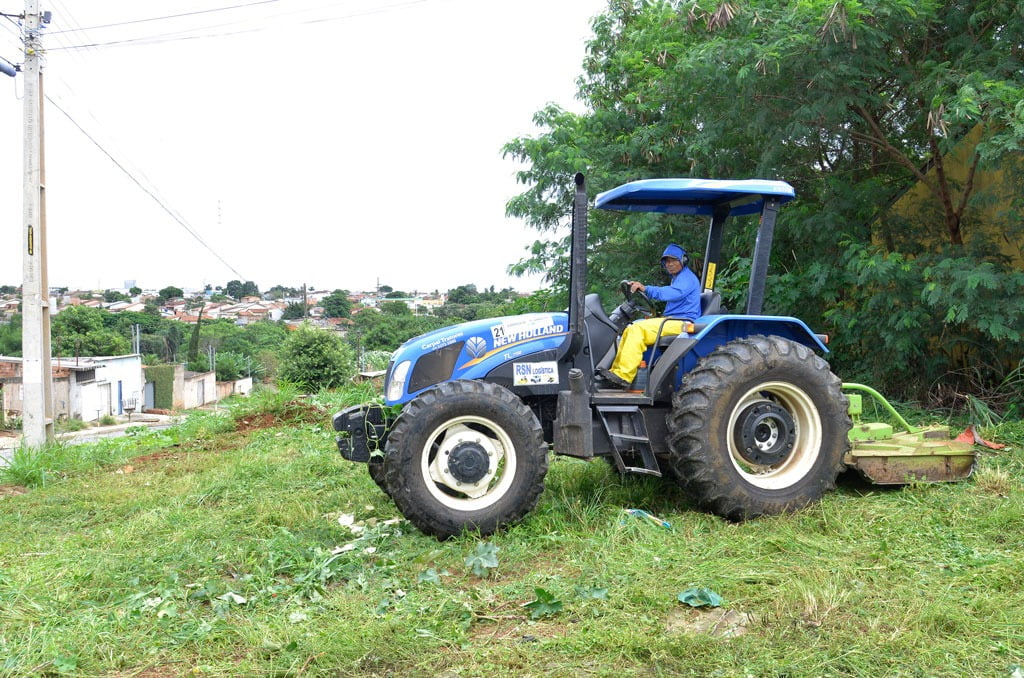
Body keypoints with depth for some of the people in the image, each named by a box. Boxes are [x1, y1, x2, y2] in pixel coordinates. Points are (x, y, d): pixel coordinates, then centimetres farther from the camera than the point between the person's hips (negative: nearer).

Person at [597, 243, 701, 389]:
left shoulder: (687, 278, -6)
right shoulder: (677, 278, 28)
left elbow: (672, 293, -25)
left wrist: (646, 289, -36)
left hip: (682, 323, -10)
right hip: (673, 321, 10)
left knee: (637, 329, -26)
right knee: (630, 330, -1)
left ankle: (623, 376, -33)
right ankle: (616, 371, -10)